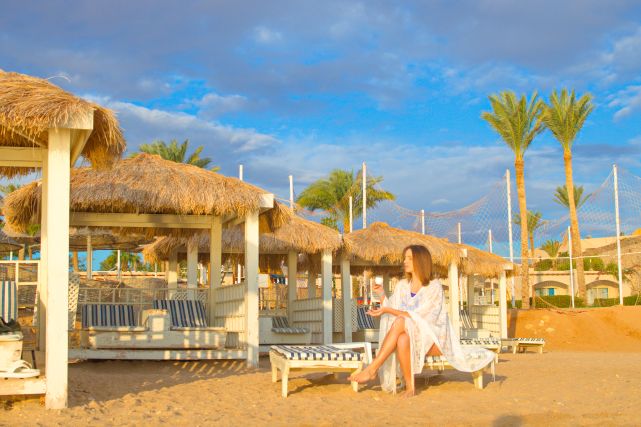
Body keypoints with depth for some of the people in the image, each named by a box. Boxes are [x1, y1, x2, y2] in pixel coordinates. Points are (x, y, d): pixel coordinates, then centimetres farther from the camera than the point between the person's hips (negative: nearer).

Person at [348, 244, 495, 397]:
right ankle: (409, 386, -33)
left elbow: (418, 316, -15)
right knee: (402, 339, -36)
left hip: (434, 339, -4)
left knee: (400, 322, -33)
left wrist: (388, 310, -21)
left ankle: (372, 369, -36)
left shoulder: (434, 286, -5)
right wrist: (382, 295, -6)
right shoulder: (402, 286, 12)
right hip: (411, 336, 4)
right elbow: (391, 314, 8)